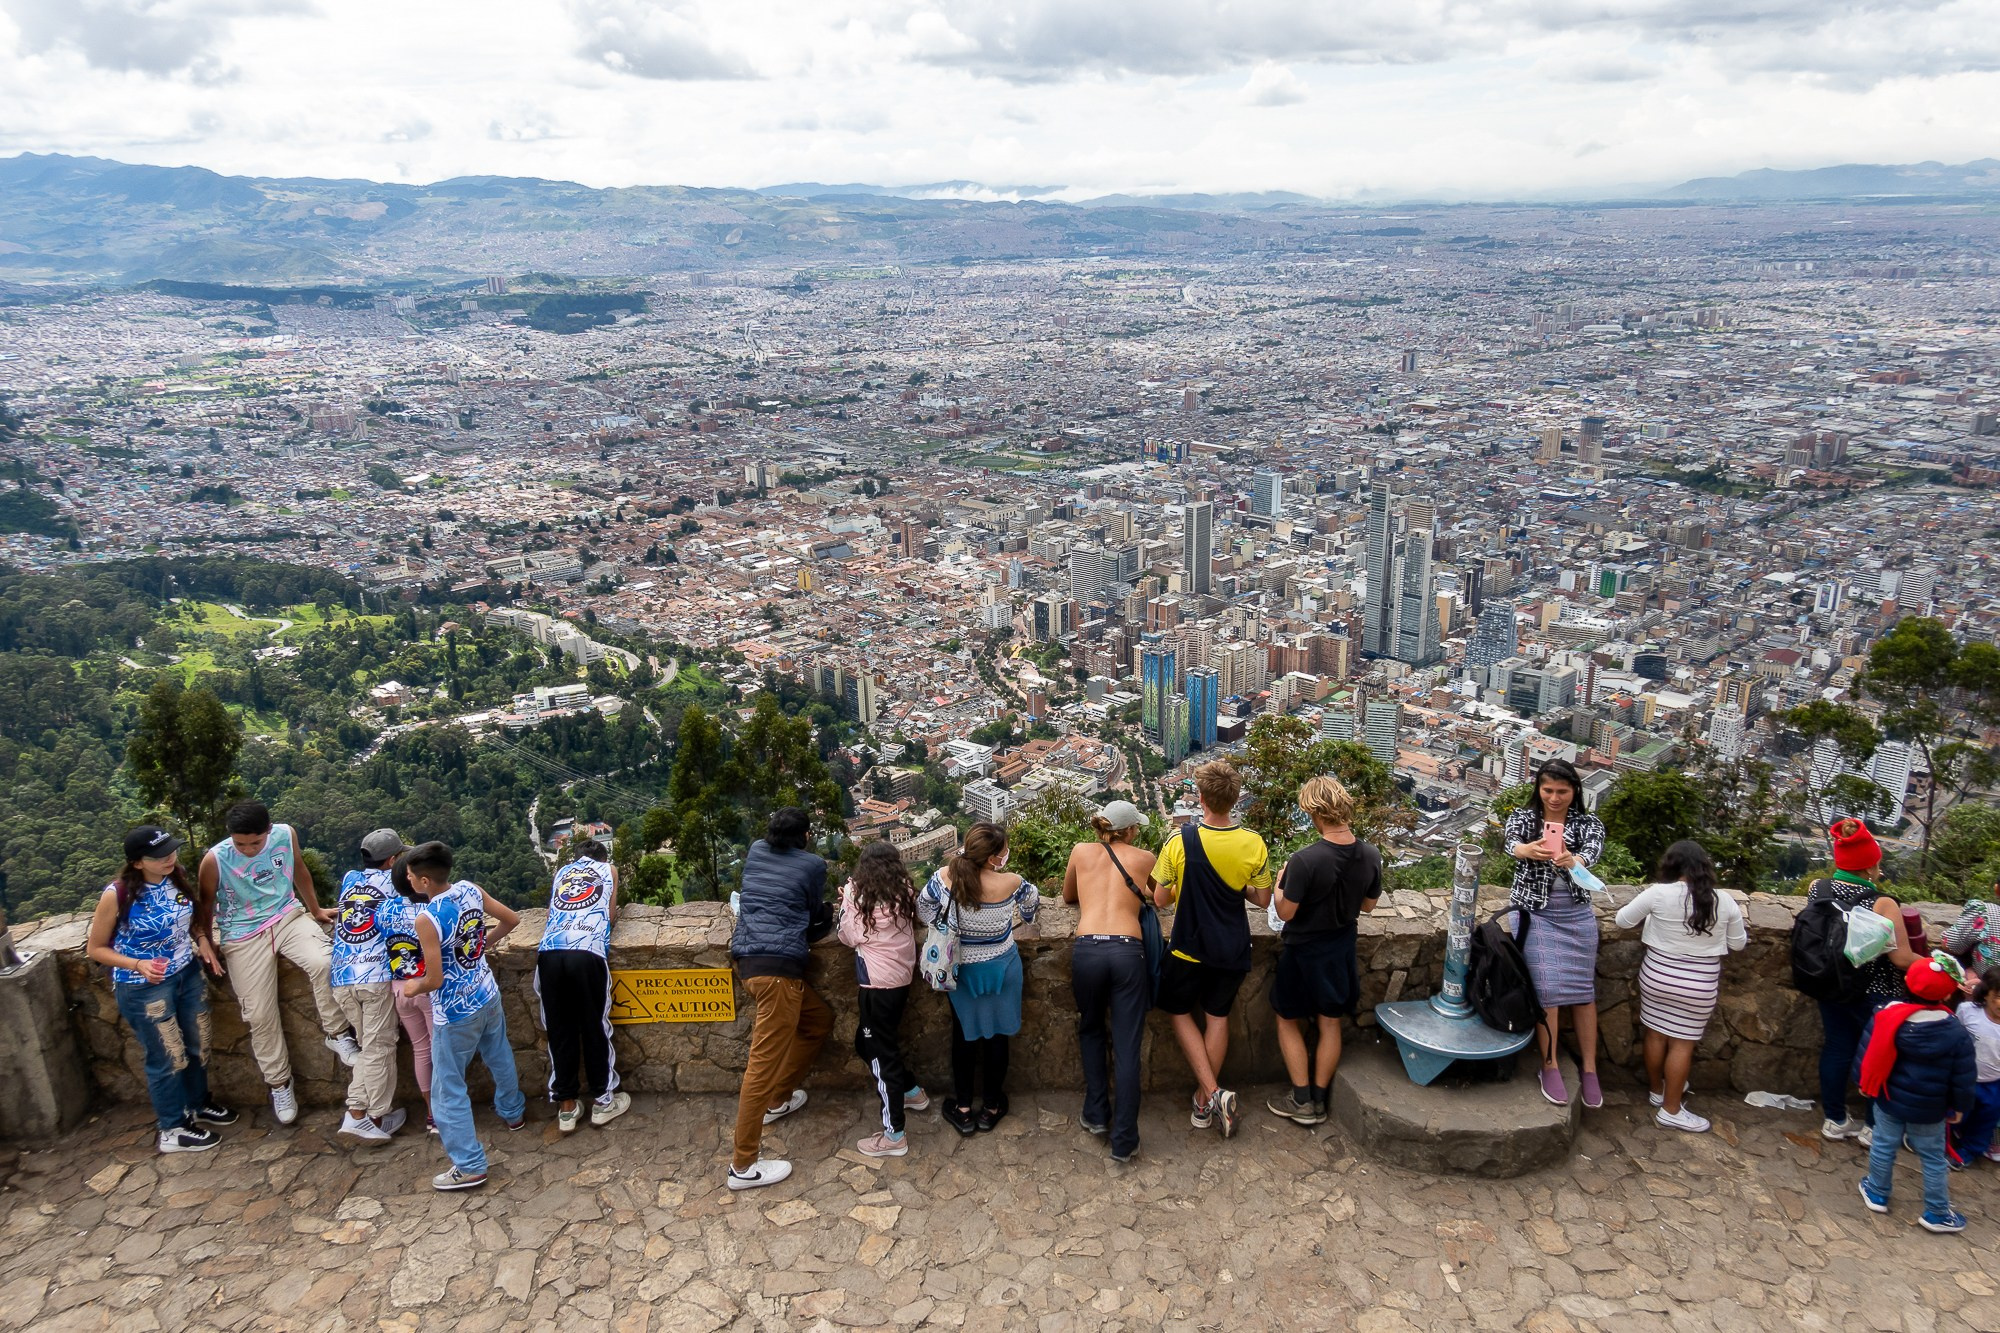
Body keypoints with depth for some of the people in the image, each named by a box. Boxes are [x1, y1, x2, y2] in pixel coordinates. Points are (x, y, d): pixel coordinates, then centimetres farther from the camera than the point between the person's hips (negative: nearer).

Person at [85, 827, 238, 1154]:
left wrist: (201, 940, -4)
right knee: (168, 1057, 7)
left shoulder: (175, 879, -6)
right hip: (144, 988, -6)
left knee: (198, 1046, 19)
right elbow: (95, 949, -11)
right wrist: (138, 965, -25)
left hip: (187, 975, 6)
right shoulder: (117, 895, -23)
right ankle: (172, 1131, 26)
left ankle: (197, 1105, 43)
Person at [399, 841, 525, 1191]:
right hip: (487, 996, 7)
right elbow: (511, 920, 4)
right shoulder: (470, 890, -9)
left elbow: (434, 980, -23)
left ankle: (470, 1167, 14)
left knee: (448, 1090, 8)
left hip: (455, 1014, -7)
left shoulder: (427, 919, -28)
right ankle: (513, 1112, 54)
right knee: (499, 1057, 31)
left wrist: (412, 988, -2)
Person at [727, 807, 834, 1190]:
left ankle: (779, 1099, 33)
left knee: (819, 1019, 25)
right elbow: (817, 916, 13)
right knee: (765, 1061, -7)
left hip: (747, 957, 8)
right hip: (778, 965, -8)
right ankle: (743, 1166, -5)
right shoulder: (812, 865, 1)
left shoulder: (756, 852, 16)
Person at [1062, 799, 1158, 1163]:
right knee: (1127, 1047, 4)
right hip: (1127, 952, -1)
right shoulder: (1144, 859, 12)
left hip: (1087, 949, 1)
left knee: (1091, 1031, 25)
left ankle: (1096, 1115, 24)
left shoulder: (1081, 851, 15)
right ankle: (1123, 1140, 5)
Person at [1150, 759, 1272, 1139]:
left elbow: (1160, 899, -11)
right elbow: (1263, 899, -1)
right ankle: (1205, 1103, 25)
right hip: (1232, 949, 3)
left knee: (1181, 1012, 17)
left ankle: (1213, 1092, 2)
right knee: (1217, 1016, 18)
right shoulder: (1254, 844, -13)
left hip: (1189, 947, -2)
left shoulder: (1180, 842, -20)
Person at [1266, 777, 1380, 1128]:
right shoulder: (1371, 856, -12)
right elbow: (1368, 905, 4)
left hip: (1304, 950, -5)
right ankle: (1319, 1098, 28)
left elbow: (1285, 912, -21)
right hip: (1342, 949, 5)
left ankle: (1302, 1101, 17)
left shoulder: (1305, 860, -30)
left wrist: (1280, 881, -4)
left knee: (1289, 1021, 15)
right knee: (1330, 1023, 18)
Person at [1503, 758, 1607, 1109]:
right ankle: (1550, 1066, 4)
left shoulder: (1588, 823, 2)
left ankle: (1589, 1069, 13)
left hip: (1576, 914, 2)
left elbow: (1593, 850, -20)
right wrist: (1528, 850, -47)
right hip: (1536, 913, -1)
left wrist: (1573, 860, -45)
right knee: (1546, 988, -7)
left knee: (1583, 989, 4)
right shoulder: (1524, 817, 0)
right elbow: (1511, 842, -22)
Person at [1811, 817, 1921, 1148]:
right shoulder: (1882, 904, -25)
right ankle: (1873, 1127, 26)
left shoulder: (1817, 889, -10)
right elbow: (1902, 958, -22)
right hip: (1874, 995, -5)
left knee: (1836, 1048, 18)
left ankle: (1835, 1120, 30)